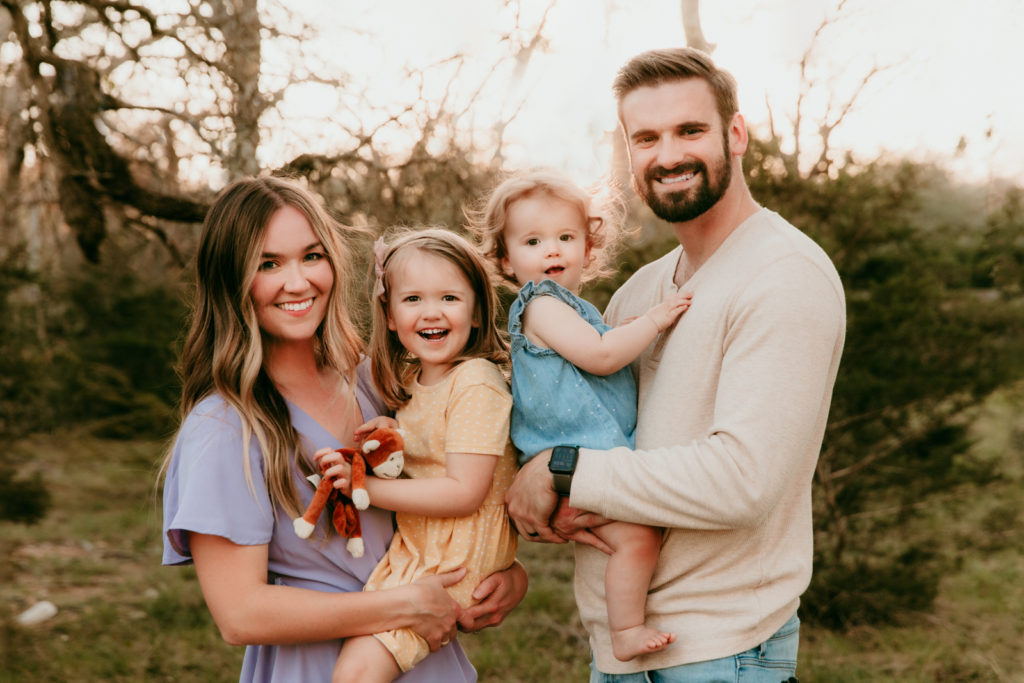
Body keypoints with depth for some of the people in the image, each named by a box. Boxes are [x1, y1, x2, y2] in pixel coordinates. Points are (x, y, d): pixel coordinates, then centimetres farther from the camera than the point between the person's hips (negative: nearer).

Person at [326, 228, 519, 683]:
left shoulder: (476, 383, -16)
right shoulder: (412, 381, 8)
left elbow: (463, 493, -21)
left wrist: (364, 486, -21)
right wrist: (393, 435, 5)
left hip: (456, 561, -8)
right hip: (412, 545, 8)